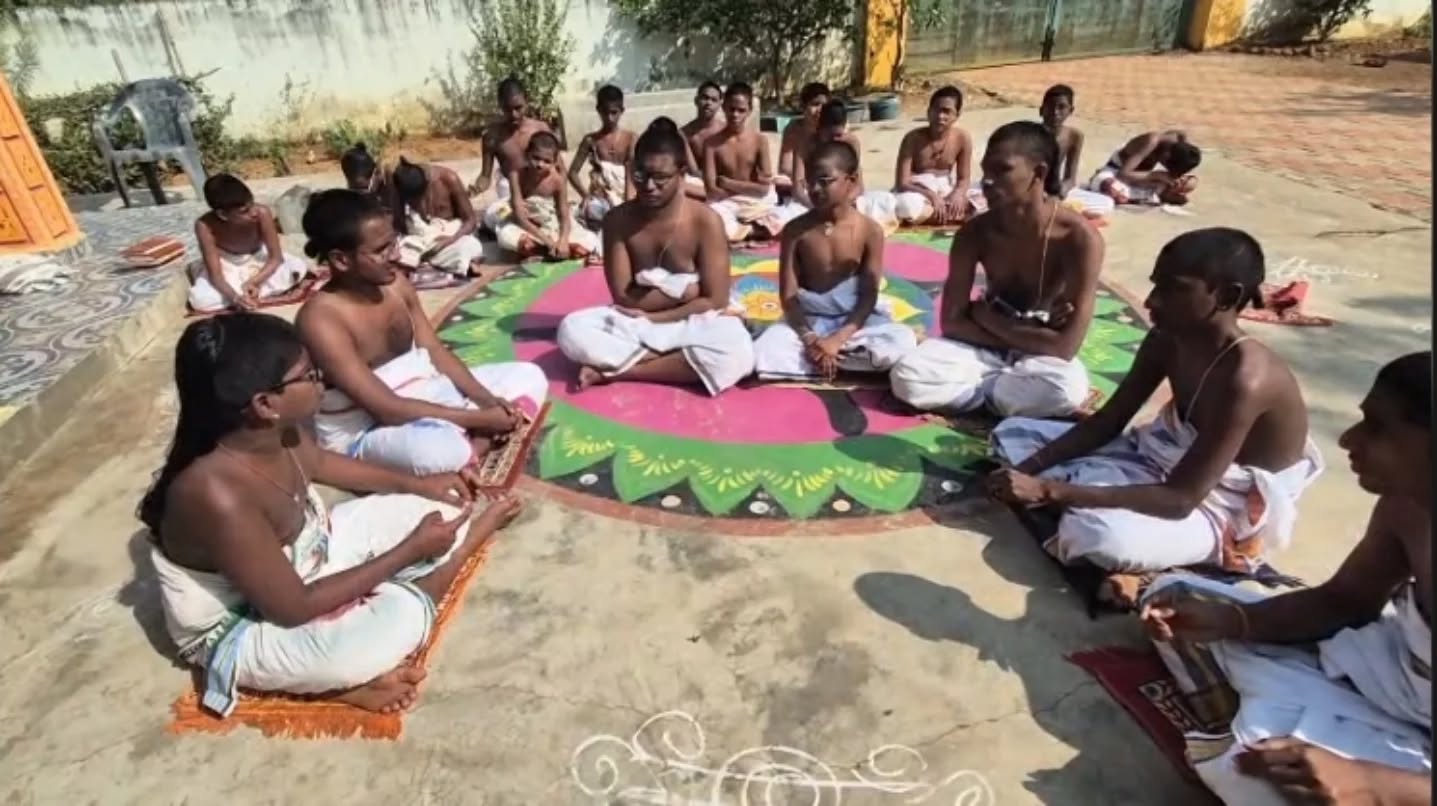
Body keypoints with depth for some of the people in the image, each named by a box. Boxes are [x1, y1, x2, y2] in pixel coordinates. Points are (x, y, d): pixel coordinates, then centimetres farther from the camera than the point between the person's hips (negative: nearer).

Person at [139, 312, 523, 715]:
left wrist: (416, 483, 8)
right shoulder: (218, 495, -40)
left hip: (308, 553, 7)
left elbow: (319, 462, 9)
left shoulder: (277, 428, -17)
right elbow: (295, 608, -32)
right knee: (400, 615, -31)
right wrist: (411, 549, -27)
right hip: (241, 630, -6)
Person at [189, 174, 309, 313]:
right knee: (200, 300, -28)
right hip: (226, 265, -1)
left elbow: (276, 258, -21)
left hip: (258, 259, 2)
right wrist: (234, 297, -48)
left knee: (298, 268, -27)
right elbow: (215, 275, -28)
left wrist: (253, 282, -35)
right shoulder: (205, 225, -31)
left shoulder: (262, 213, -31)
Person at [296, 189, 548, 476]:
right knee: (438, 449, -44)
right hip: (366, 432, -8)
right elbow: (386, 409, -25)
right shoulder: (320, 318, -23)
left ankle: (476, 444, -15)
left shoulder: (395, 283, -1)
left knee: (528, 377, 4)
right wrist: (478, 418, -23)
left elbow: (435, 351, 5)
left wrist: (485, 399, -11)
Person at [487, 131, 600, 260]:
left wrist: (563, 241, -36)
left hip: (553, 227, 1)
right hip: (526, 227, -1)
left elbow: (565, 217, -16)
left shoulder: (557, 179, -17)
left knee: (589, 243, -20)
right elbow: (520, 216, -24)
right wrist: (545, 239, -31)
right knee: (506, 236, -36)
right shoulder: (517, 175, -21)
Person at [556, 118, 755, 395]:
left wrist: (648, 315, -14)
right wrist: (682, 291, -15)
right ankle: (678, 362, -22)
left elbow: (715, 301, -14)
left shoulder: (705, 221, -12)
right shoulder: (617, 220, -6)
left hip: (692, 324, -1)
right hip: (634, 322, 2)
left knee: (736, 355, -36)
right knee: (572, 330, -25)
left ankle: (613, 370, -23)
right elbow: (622, 296, -7)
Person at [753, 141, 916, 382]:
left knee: (902, 343, -28)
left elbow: (869, 296, -8)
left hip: (856, 319, 0)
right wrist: (809, 339, -19)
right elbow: (788, 294, -5)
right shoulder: (795, 230, -4)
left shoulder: (869, 230, -6)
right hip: (808, 320, 0)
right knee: (764, 355, -27)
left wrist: (838, 339, -20)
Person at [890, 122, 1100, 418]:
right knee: (909, 376, -25)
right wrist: (1033, 336, -18)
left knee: (1067, 388, -37)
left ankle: (973, 388, -12)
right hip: (986, 347, 2)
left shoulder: (1079, 237, -21)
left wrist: (986, 317, -15)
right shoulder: (975, 232, -12)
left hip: (1042, 356, -2)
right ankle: (1016, 386, -10)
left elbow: (1065, 347, -23)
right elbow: (952, 322, -12)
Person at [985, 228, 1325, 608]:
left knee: (1106, 536, -42)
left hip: (1223, 508, -8)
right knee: (1012, 434, 2)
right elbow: (1106, 423, -2)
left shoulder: (1245, 379, -32)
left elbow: (1179, 499, -33)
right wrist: (1030, 468, -18)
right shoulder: (1167, 339, -8)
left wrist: (1048, 490, -38)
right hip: (1163, 460, 8)